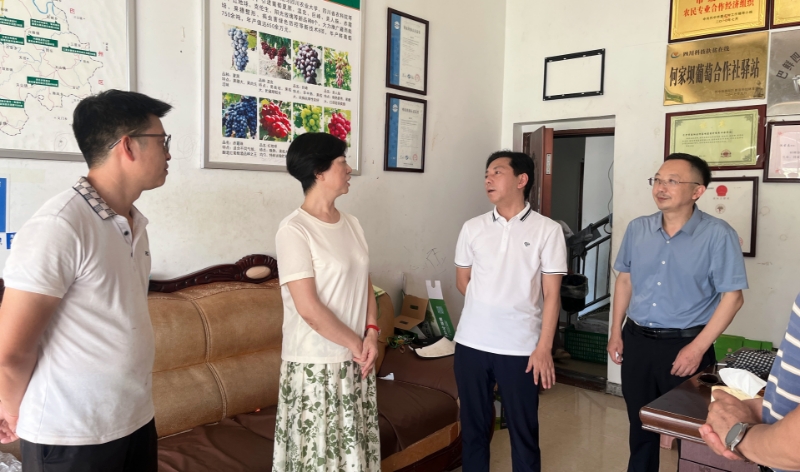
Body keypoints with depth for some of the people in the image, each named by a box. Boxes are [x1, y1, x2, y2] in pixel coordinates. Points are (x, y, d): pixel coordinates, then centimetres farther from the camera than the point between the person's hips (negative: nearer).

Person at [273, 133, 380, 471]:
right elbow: (309, 308, -20)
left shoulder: (351, 224, 7)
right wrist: (355, 344, -11)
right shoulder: (294, 230, -16)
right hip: (315, 365, -7)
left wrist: (371, 335, -5)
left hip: (355, 362, 7)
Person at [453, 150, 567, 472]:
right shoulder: (472, 228, 5)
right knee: (473, 427, 14)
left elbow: (551, 295, -6)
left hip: (521, 347, -3)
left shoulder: (548, 230, -4)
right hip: (472, 343, 3)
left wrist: (544, 348, -10)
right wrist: (488, 309, 7)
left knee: (524, 431, 9)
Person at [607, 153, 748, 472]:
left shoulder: (718, 234, -12)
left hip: (685, 344, -4)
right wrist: (616, 332, 8)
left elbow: (732, 296, -11)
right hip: (637, 340, 4)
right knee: (640, 425, 17)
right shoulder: (637, 229, 1)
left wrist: (697, 348, -15)